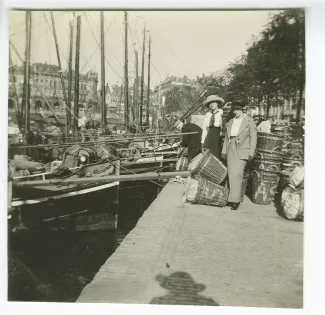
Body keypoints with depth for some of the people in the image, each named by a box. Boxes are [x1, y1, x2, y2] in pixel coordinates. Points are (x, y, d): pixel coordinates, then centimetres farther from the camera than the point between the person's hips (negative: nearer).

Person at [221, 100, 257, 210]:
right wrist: (224, 151, 14)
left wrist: (251, 153, -9)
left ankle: (235, 200, -8)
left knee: (236, 174, -13)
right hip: (231, 149, 6)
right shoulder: (231, 122, 16)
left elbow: (253, 137, -3)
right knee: (231, 174, 4)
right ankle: (232, 197, 13)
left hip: (242, 150, -6)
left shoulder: (249, 120, -1)